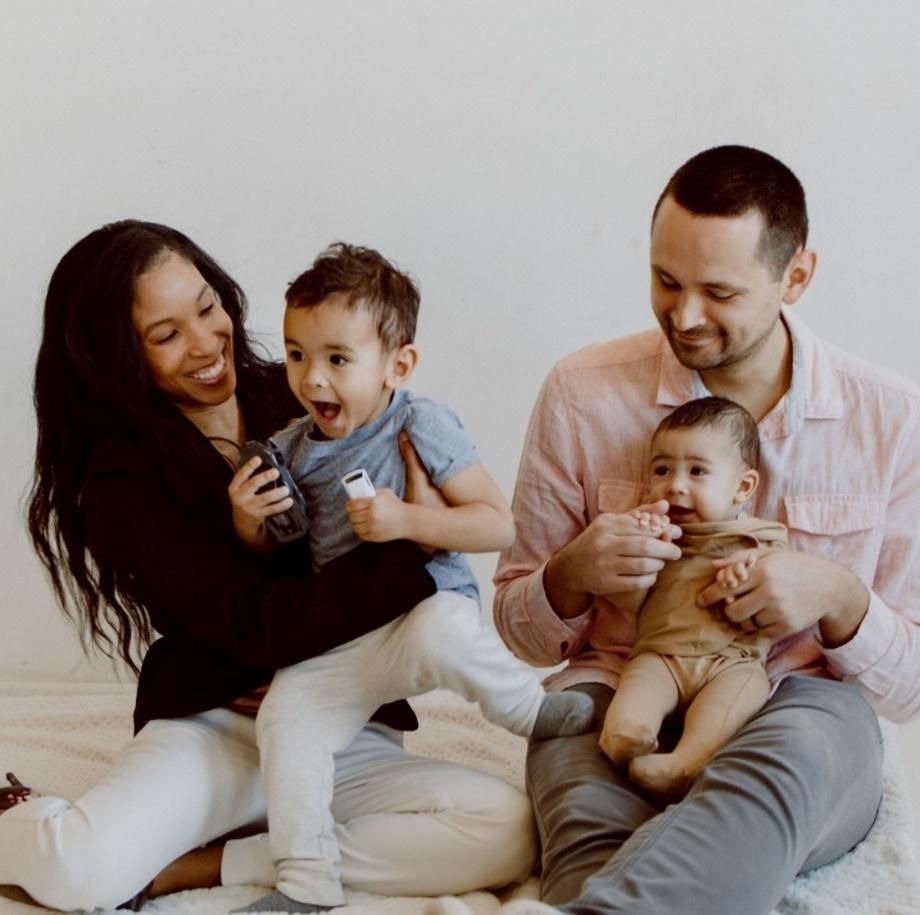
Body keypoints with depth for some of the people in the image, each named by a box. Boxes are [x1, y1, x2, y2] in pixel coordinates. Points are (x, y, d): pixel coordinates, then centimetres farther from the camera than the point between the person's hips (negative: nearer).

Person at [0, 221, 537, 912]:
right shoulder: (125, 482, -6)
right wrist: (415, 550, -23)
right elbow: (258, 627, -17)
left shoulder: (296, 402, 4)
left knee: (506, 833, -26)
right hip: (215, 730, -4)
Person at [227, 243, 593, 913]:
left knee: (442, 632, -38)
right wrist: (247, 521, -7)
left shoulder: (421, 425, -10)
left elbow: (499, 525, -15)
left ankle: (535, 711, -8)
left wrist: (405, 520, -26)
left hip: (425, 602, -5)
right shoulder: (291, 449, 6)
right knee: (286, 713, -16)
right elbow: (271, 559, 16)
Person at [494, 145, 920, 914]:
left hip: (800, 725, 1)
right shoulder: (582, 393, 3)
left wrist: (837, 598, -15)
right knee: (592, 830, -40)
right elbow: (522, 631, 12)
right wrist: (574, 575, -12)